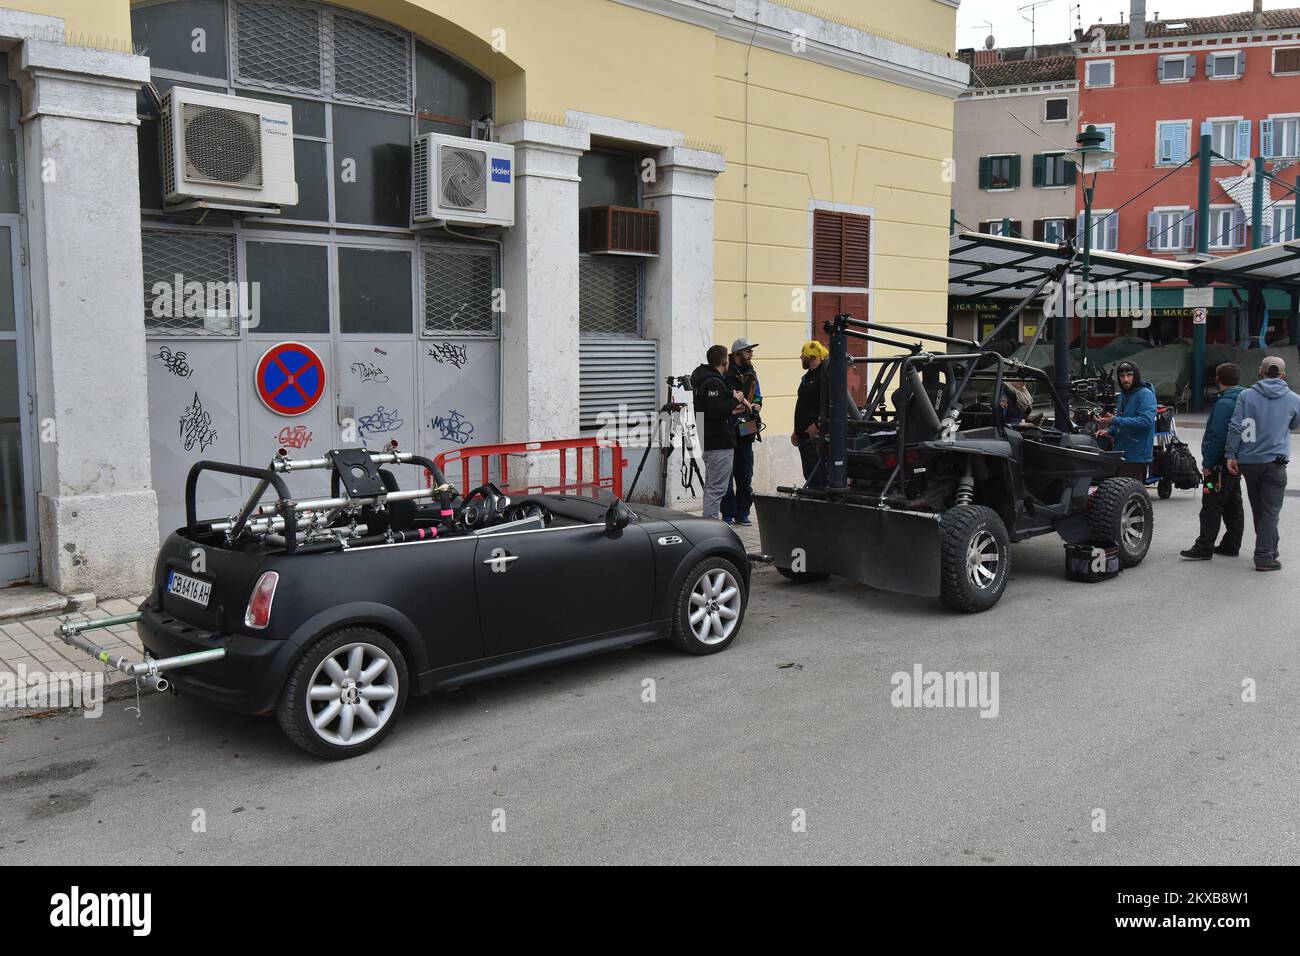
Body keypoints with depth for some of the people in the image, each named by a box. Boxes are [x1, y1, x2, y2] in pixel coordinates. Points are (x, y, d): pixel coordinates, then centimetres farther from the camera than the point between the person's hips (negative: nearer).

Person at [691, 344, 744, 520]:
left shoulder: (702, 380, 16)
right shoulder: (714, 383, -16)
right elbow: (714, 411, -26)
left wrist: (731, 411, 16)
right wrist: (734, 401, -14)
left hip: (708, 443, 11)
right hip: (720, 444, -11)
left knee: (711, 486, 17)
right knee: (717, 488, -9)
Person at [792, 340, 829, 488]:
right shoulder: (807, 376, 19)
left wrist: (817, 426, -25)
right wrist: (796, 430, 23)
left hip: (816, 436, -10)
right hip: (805, 436, 10)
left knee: (818, 475, -8)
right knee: (809, 474, 14)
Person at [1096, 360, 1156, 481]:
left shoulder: (1145, 394, -12)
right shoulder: (1122, 396, 16)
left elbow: (1146, 420, -26)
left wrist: (1115, 420, -26)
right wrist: (1108, 430, 5)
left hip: (1137, 457, -9)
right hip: (1121, 454, 9)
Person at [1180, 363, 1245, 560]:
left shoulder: (1224, 403, -17)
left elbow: (1216, 436, -21)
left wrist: (1208, 463, -15)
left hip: (1222, 463, -10)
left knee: (1211, 506, -7)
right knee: (1233, 505, 14)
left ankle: (1204, 548, -7)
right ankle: (1231, 545, 22)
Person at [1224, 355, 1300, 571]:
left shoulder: (1246, 396, -2)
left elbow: (1235, 427, -7)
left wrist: (1230, 455, -3)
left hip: (1248, 461, 2)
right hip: (1275, 462, -2)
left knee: (1258, 509, 14)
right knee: (1270, 511, 0)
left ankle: (1269, 549, 27)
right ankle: (1265, 556, -5)